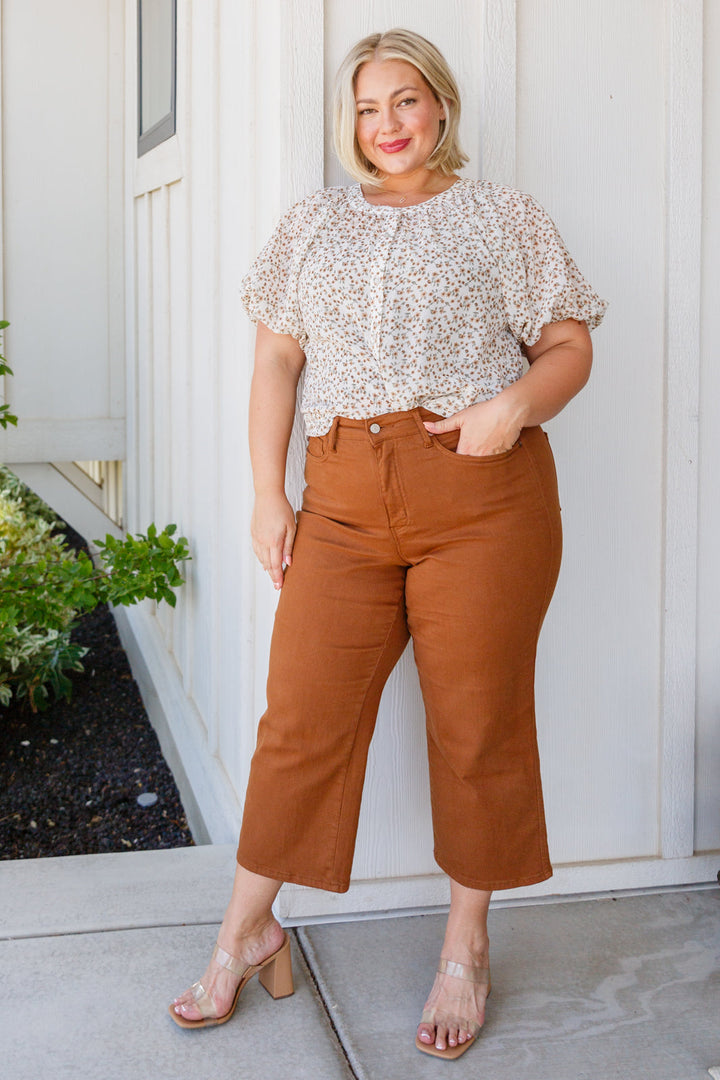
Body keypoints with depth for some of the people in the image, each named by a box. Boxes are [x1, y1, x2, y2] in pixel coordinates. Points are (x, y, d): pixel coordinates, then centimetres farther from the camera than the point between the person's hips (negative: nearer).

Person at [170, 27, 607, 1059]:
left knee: (478, 724, 4)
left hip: (484, 498, -2)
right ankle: (248, 931, 17)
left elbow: (570, 346, 8)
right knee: (302, 717, 0)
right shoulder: (312, 224, 18)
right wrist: (269, 494, 6)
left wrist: (515, 404, -13)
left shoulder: (504, 216, 11)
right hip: (347, 504, 2)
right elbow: (277, 361, 15)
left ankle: (466, 946, 20)